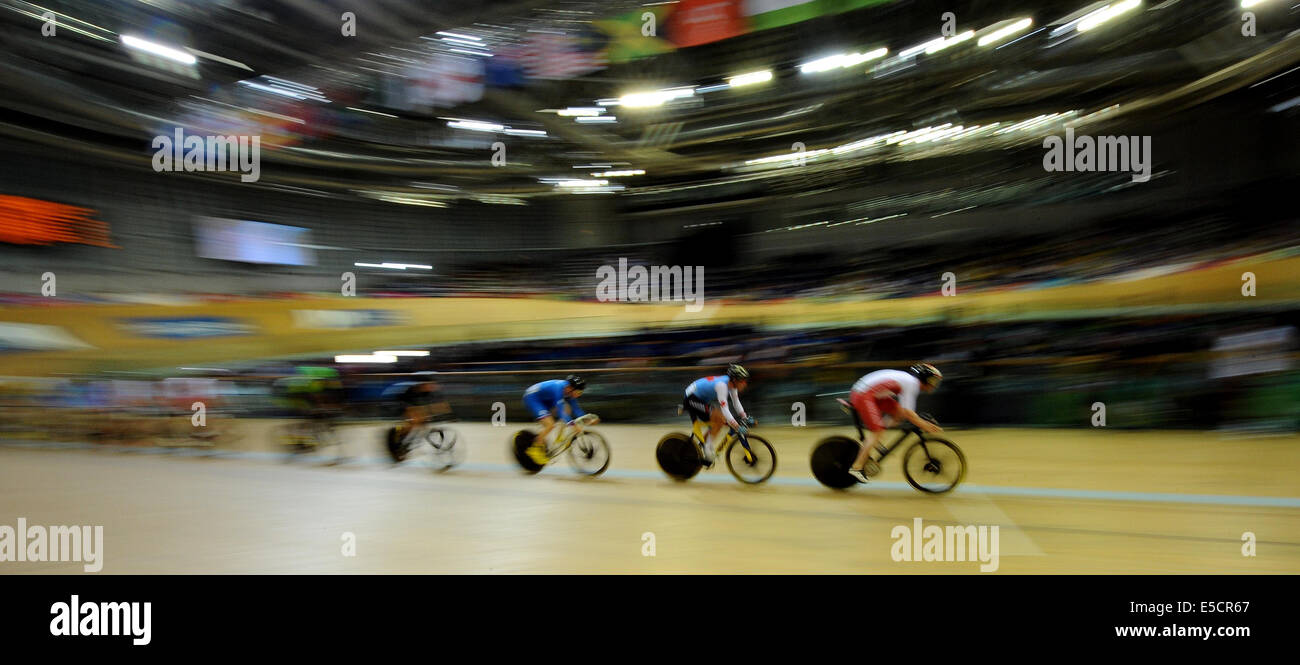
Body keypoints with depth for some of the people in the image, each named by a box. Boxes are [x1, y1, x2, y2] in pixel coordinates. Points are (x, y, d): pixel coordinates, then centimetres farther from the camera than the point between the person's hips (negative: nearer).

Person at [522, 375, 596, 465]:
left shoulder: (568, 390, -8)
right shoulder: (559, 389, -33)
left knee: (567, 408, -2)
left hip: (544, 399, 9)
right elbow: (560, 412, -39)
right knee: (550, 425, -23)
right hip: (531, 399, -9)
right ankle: (535, 449, -5)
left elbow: (575, 408, -2)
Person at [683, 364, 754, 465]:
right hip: (691, 399, -10)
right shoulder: (722, 385, -29)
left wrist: (746, 418, 1)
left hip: (701, 399, 10)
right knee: (720, 418, -21)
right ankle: (709, 448, -12)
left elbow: (736, 402, 9)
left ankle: (702, 445, 18)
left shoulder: (731, 384, -3)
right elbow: (724, 409, -34)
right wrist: (737, 427, -37)